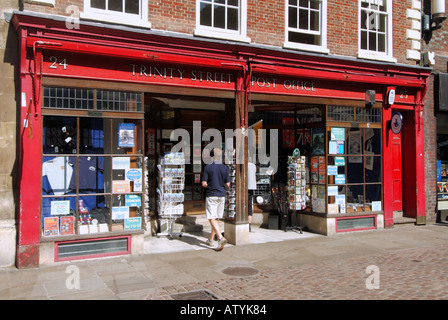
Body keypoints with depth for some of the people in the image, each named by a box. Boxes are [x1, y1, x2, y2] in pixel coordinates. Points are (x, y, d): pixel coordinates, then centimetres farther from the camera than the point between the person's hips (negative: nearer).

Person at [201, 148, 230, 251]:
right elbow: (228, 185, 0)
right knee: (216, 218, 13)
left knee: (211, 218, -5)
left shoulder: (208, 167, -8)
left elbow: (204, 184, -10)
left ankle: (221, 238, -23)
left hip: (211, 195, -4)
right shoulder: (225, 168, 0)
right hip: (221, 196, 4)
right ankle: (211, 240, 23)